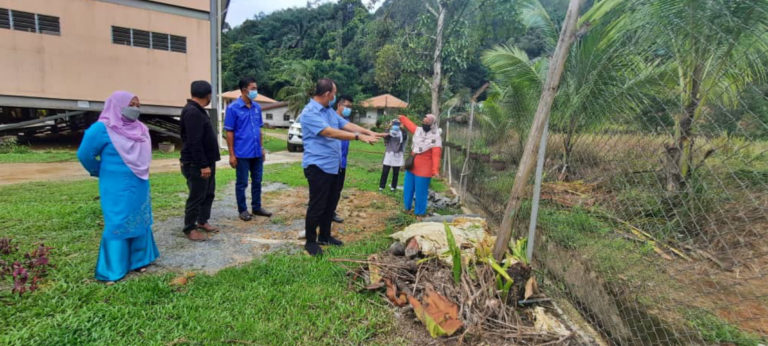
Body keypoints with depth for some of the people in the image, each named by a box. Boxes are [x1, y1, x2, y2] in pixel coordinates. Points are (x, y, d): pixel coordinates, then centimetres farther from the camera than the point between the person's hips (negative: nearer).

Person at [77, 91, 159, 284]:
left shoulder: (140, 129, 4)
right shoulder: (103, 128, -14)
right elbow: (84, 154, -6)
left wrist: (140, 173, 16)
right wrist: (102, 172, 7)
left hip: (139, 186, 6)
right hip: (117, 189, -6)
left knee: (140, 222, 13)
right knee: (118, 225, 2)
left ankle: (139, 260, 28)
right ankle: (113, 270, 15)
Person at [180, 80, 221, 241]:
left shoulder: (198, 110, 14)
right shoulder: (192, 112, -19)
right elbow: (194, 143, -24)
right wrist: (203, 165, -24)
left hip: (206, 162, 10)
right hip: (196, 165, -10)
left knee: (208, 194, 16)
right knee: (196, 197, -1)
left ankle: (202, 222, 29)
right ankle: (189, 229, 12)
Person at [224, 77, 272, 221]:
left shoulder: (257, 107, 7)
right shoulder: (233, 108, -8)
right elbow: (229, 132, -7)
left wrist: (262, 148, 13)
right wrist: (231, 154, -9)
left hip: (257, 153, 5)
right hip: (242, 154, -5)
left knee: (257, 181, 13)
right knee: (242, 183, 7)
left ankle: (257, 207, 27)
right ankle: (242, 210, 19)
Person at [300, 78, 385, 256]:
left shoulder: (330, 111, 13)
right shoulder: (309, 113, -17)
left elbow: (347, 124, 11)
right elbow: (331, 132, -27)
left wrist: (369, 132, 0)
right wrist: (359, 137, -29)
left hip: (333, 166, 9)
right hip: (317, 166, -9)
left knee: (330, 203, 17)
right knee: (317, 205, 0)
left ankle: (324, 236, 32)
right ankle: (310, 241, 17)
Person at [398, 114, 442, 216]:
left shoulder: (435, 139, -15)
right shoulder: (418, 130, 4)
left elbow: (436, 156, -24)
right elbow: (408, 123, 24)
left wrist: (435, 170, -33)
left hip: (423, 170, -7)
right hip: (412, 167, 7)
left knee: (420, 192, 2)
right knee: (407, 189, 17)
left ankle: (419, 212, 17)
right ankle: (407, 207, 36)